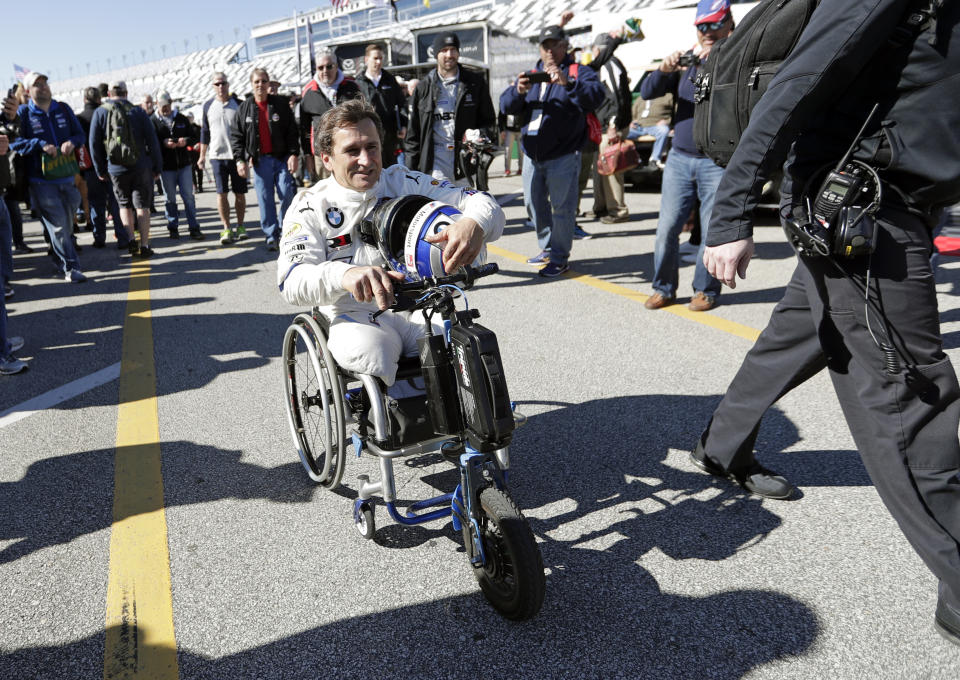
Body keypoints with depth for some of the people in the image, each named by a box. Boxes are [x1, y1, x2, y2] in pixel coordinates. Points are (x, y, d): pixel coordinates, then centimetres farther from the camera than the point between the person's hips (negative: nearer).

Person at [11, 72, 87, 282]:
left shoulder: (63, 109, 10)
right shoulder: (23, 113, -1)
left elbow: (80, 133, 13)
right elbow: (15, 142, -6)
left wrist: (72, 142, -9)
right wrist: (41, 145, -19)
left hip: (67, 177, 4)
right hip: (42, 180, -4)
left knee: (68, 223, 12)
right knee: (57, 224, -7)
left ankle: (60, 261, 29)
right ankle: (70, 267, -4)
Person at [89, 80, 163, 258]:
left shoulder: (100, 113, 2)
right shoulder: (138, 112, 0)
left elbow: (94, 144, 0)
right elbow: (152, 141, -3)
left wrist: (100, 170, 8)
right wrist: (157, 167, 3)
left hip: (116, 168, 1)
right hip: (141, 166, -1)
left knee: (125, 204, 17)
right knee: (142, 205, 5)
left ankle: (131, 239, 2)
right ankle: (144, 245, 1)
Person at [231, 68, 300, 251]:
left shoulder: (281, 104, 3)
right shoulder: (244, 108, 6)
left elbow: (292, 131, 2)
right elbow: (237, 137, 7)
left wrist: (293, 154, -8)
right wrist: (239, 160, -2)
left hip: (282, 158, -1)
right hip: (260, 160, 1)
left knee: (287, 195, -4)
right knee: (265, 200, 1)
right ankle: (271, 236, 8)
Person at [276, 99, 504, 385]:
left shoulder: (405, 183, 7)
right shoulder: (310, 207, 3)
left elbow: (483, 203, -1)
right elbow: (292, 281, -12)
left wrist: (474, 224, -30)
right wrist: (344, 274, -37)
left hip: (419, 309, 2)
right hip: (356, 316, -2)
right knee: (367, 353, -37)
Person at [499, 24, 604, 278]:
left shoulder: (578, 72, 1)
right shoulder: (531, 75, 16)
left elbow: (596, 96, -19)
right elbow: (506, 106, 5)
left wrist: (568, 83, -33)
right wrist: (519, 91, -16)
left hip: (563, 155, -6)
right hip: (532, 154, 6)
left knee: (561, 207, -5)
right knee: (535, 205, 15)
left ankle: (559, 257, 6)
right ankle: (547, 248, 31)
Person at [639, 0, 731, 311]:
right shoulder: (686, 62, 12)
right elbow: (646, 92, 5)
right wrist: (663, 70, -14)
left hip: (717, 162, -3)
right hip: (679, 158, 3)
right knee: (667, 227, 1)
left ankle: (706, 290, 13)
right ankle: (664, 288, 13)